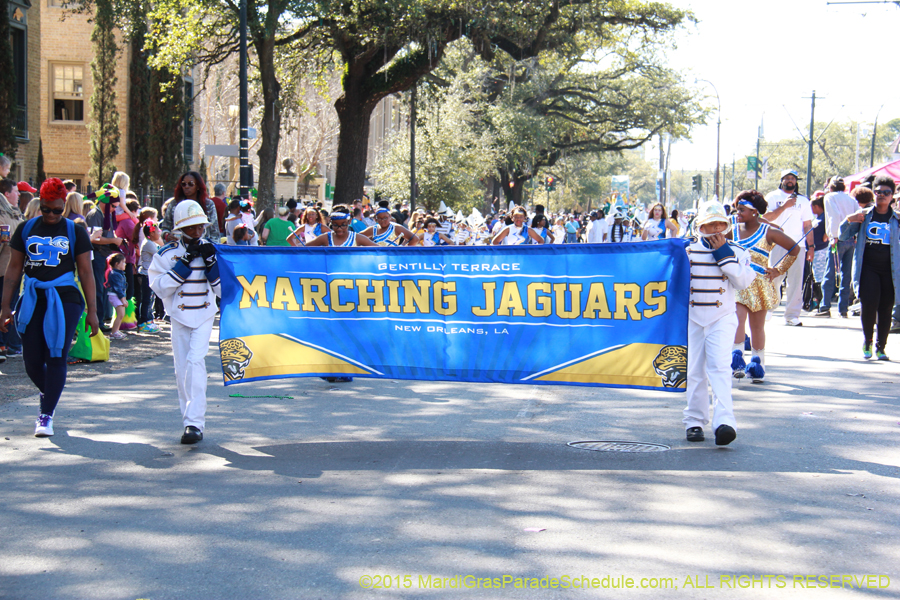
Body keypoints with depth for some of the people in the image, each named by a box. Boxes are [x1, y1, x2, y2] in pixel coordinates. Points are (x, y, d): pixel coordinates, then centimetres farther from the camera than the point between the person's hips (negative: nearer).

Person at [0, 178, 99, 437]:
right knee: (32, 361, 2)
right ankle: (48, 395, 33)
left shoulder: (75, 232, 4)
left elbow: (86, 272, 4)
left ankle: (47, 414, 3)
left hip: (64, 299, -2)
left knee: (56, 358, -6)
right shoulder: (26, 229, 9)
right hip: (32, 299, 2)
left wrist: (92, 311, -1)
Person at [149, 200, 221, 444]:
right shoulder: (167, 254, -1)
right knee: (182, 369, 4)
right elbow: (160, 287, -12)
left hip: (204, 316, -1)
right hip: (179, 316, 1)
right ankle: (190, 420, 17)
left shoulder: (210, 250, 3)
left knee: (195, 361, -18)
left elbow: (222, 289, 3)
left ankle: (195, 423, -20)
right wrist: (186, 262, -16)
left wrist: (211, 263, -11)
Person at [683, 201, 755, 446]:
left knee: (719, 366, -16)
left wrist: (723, 254, -9)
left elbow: (742, 281, -9)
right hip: (692, 318, 2)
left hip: (722, 318, -2)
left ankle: (725, 421, -24)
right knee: (695, 371, 6)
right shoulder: (688, 250, 6)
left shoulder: (736, 252, 5)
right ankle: (695, 421, 16)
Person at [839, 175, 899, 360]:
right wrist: (848, 220, -8)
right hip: (868, 267, -1)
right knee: (869, 303, -15)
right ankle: (867, 340, 8)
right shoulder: (864, 215, 9)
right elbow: (843, 236, 10)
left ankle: (880, 347, 14)